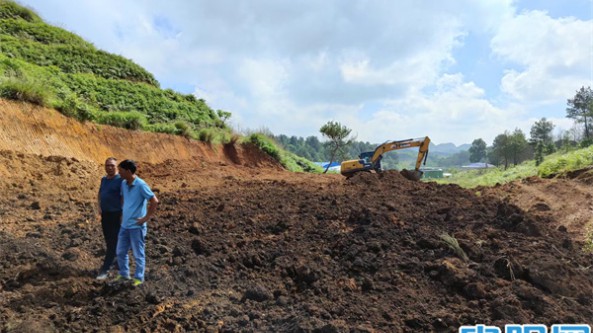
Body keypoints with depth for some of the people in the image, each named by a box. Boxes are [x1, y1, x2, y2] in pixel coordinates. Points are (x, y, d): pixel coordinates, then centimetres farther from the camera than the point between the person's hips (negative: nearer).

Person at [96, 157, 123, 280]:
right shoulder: (104, 179, 9)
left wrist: (123, 215, -19)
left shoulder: (120, 180, -14)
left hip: (116, 215, -8)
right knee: (108, 241, 16)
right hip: (105, 214, 8)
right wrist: (99, 207, 8)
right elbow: (100, 194, 23)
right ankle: (115, 262, 32)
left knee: (113, 243, -3)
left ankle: (104, 269, -1)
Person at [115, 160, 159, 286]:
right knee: (120, 252, 16)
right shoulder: (124, 184, 4)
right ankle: (124, 274, 34)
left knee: (138, 254, 6)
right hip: (124, 225, 7)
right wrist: (123, 214, 17)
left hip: (136, 226, -7)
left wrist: (146, 218, -16)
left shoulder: (141, 185, -18)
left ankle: (139, 277, 20)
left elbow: (154, 201, -19)